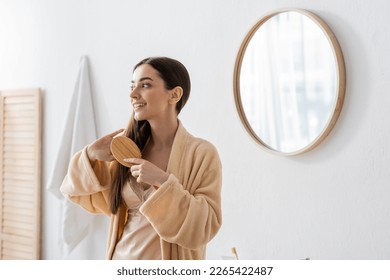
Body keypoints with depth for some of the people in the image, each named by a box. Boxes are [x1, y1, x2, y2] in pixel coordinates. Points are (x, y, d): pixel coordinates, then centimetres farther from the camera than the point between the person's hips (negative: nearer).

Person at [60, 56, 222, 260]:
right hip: (120, 259, 4)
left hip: (167, 272, -3)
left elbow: (205, 226, -19)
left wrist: (163, 181, -27)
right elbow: (78, 192, 5)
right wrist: (90, 156, -12)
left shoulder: (201, 153, -15)